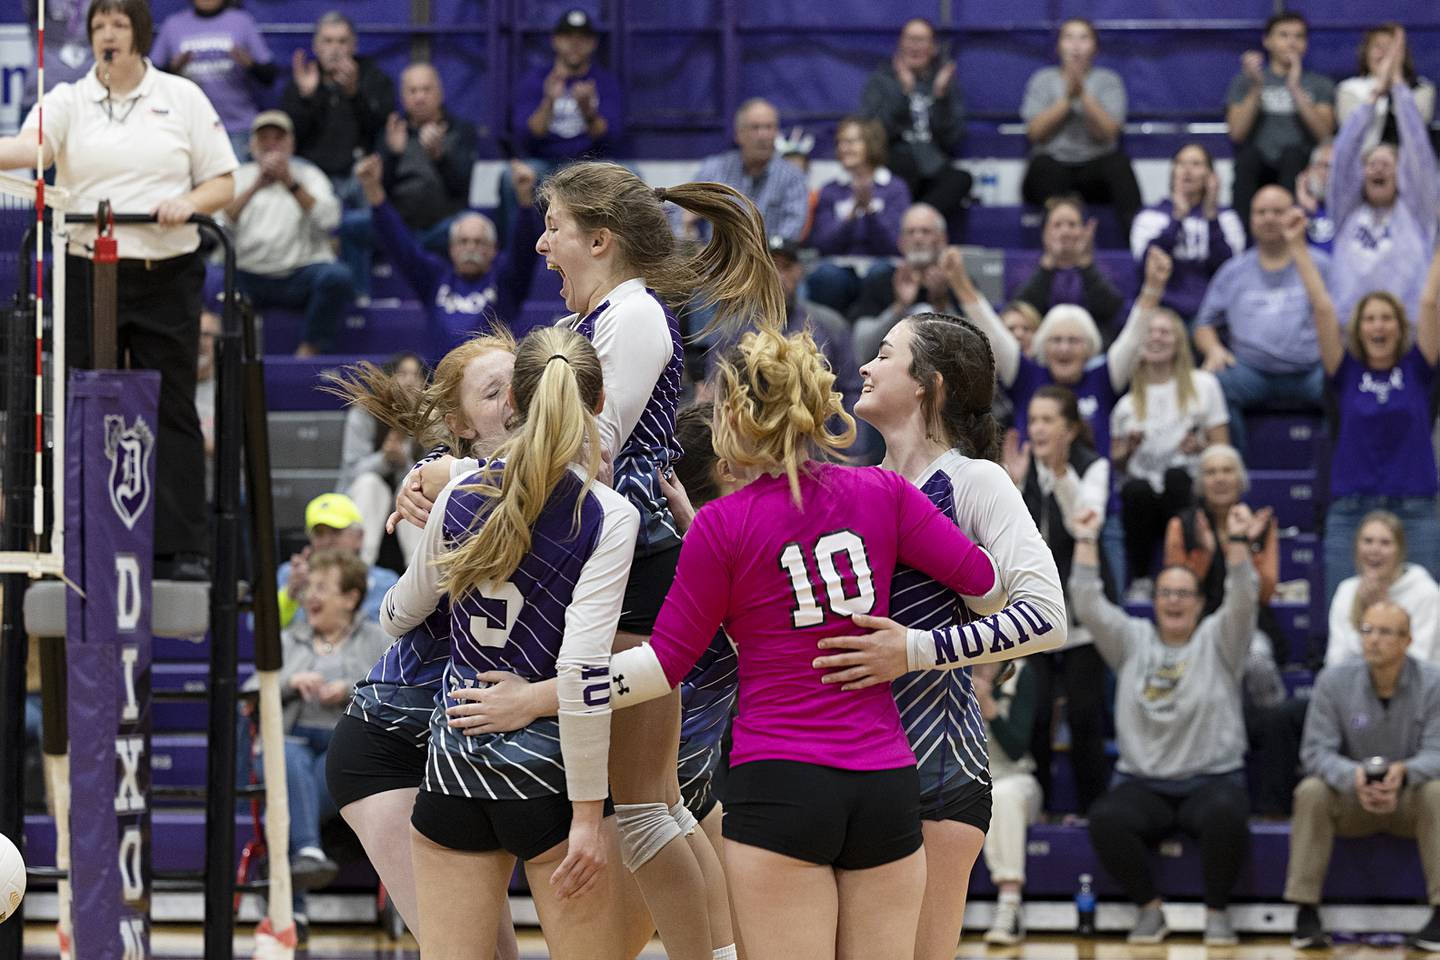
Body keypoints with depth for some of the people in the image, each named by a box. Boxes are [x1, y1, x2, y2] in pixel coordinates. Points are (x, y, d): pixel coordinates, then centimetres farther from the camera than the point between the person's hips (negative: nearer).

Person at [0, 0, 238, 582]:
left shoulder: (183, 98, 7)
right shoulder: (69, 102, 5)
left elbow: (223, 183, 8)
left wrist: (189, 202, -12)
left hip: (166, 276, 0)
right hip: (88, 273, 0)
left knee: (171, 413, 1)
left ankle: (183, 550, 4)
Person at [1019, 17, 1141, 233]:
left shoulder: (1108, 80, 12)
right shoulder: (1043, 79, 13)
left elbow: (1108, 133, -4)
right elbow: (1035, 132, -2)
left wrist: (1083, 94, -14)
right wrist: (1067, 97, -10)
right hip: (1053, 165, 0)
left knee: (1119, 164, -32)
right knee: (1045, 166, -35)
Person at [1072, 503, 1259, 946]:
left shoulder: (1217, 640, 8)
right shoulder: (1132, 640, 14)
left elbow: (1242, 602, -9)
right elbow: (1089, 606, 2)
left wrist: (1238, 541, -23)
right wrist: (1085, 542, -7)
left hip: (1212, 780, -2)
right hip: (1142, 784, 2)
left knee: (1225, 815, -37)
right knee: (1106, 818, -31)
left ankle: (1217, 911, -14)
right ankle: (1149, 907, -10)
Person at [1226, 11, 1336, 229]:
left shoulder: (1320, 85, 18)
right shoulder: (1245, 81, 19)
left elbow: (1324, 133, 0)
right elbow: (1236, 132, 4)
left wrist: (1295, 89, -4)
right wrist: (1256, 87, -3)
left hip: (1299, 168, 0)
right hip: (1256, 170, 0)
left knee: (1292, 153, -35)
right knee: (1249, 154, -34)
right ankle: (1245, 226, -43)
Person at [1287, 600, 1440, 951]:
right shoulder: (1333, 681, -8)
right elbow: (1318, 751, -13)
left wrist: (1404, 772, -40)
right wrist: (1354, 777, -35)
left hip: (1409, 798, -1)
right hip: (1350, 802, 1)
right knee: (1311, 792, -30)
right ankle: (1306, 912, -28)